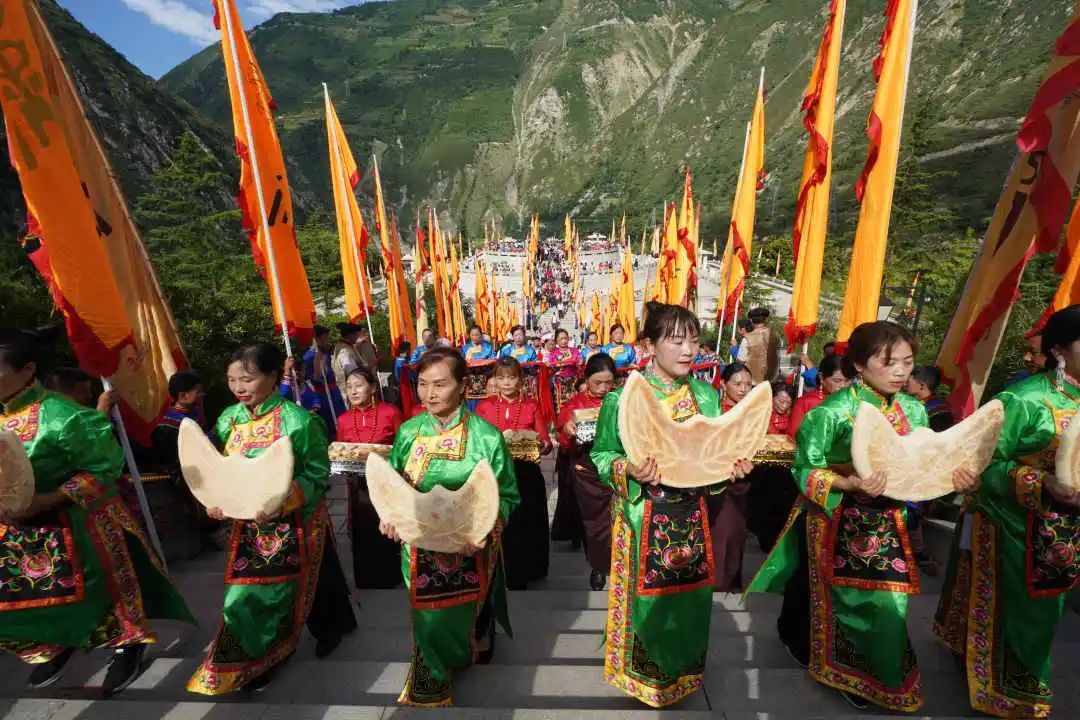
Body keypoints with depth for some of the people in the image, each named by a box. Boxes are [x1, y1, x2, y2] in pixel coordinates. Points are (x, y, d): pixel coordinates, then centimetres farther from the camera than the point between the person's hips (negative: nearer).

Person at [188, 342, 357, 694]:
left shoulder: (298, 420, -21)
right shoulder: (229, 419, -3)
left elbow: (317, 476, -18)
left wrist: (282, 500, -31)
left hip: (295, 523, -4)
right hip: (248, 524, 4)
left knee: (296, 585, 17)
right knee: (247, 592, 12)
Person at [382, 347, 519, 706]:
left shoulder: (486, 435, -17)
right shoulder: (409, 431, -5)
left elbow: (507, 495, -12)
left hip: (469, 549, -3)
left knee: (464, 615, 17)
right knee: (428, 617, 20)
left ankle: (464, 653, 51)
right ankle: (432, 677, 50)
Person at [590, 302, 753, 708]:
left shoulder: (706, 396, 0)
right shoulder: (624, 397, -14)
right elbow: (600, 455, -8)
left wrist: (731, 468, -12)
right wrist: (628, 469, -26)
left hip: (691, 515, 4)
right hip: (643, 516, -4)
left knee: (688, 594, 17)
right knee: (646, 596, 10)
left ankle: (683, 670, 45)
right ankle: (644, 673, 38)